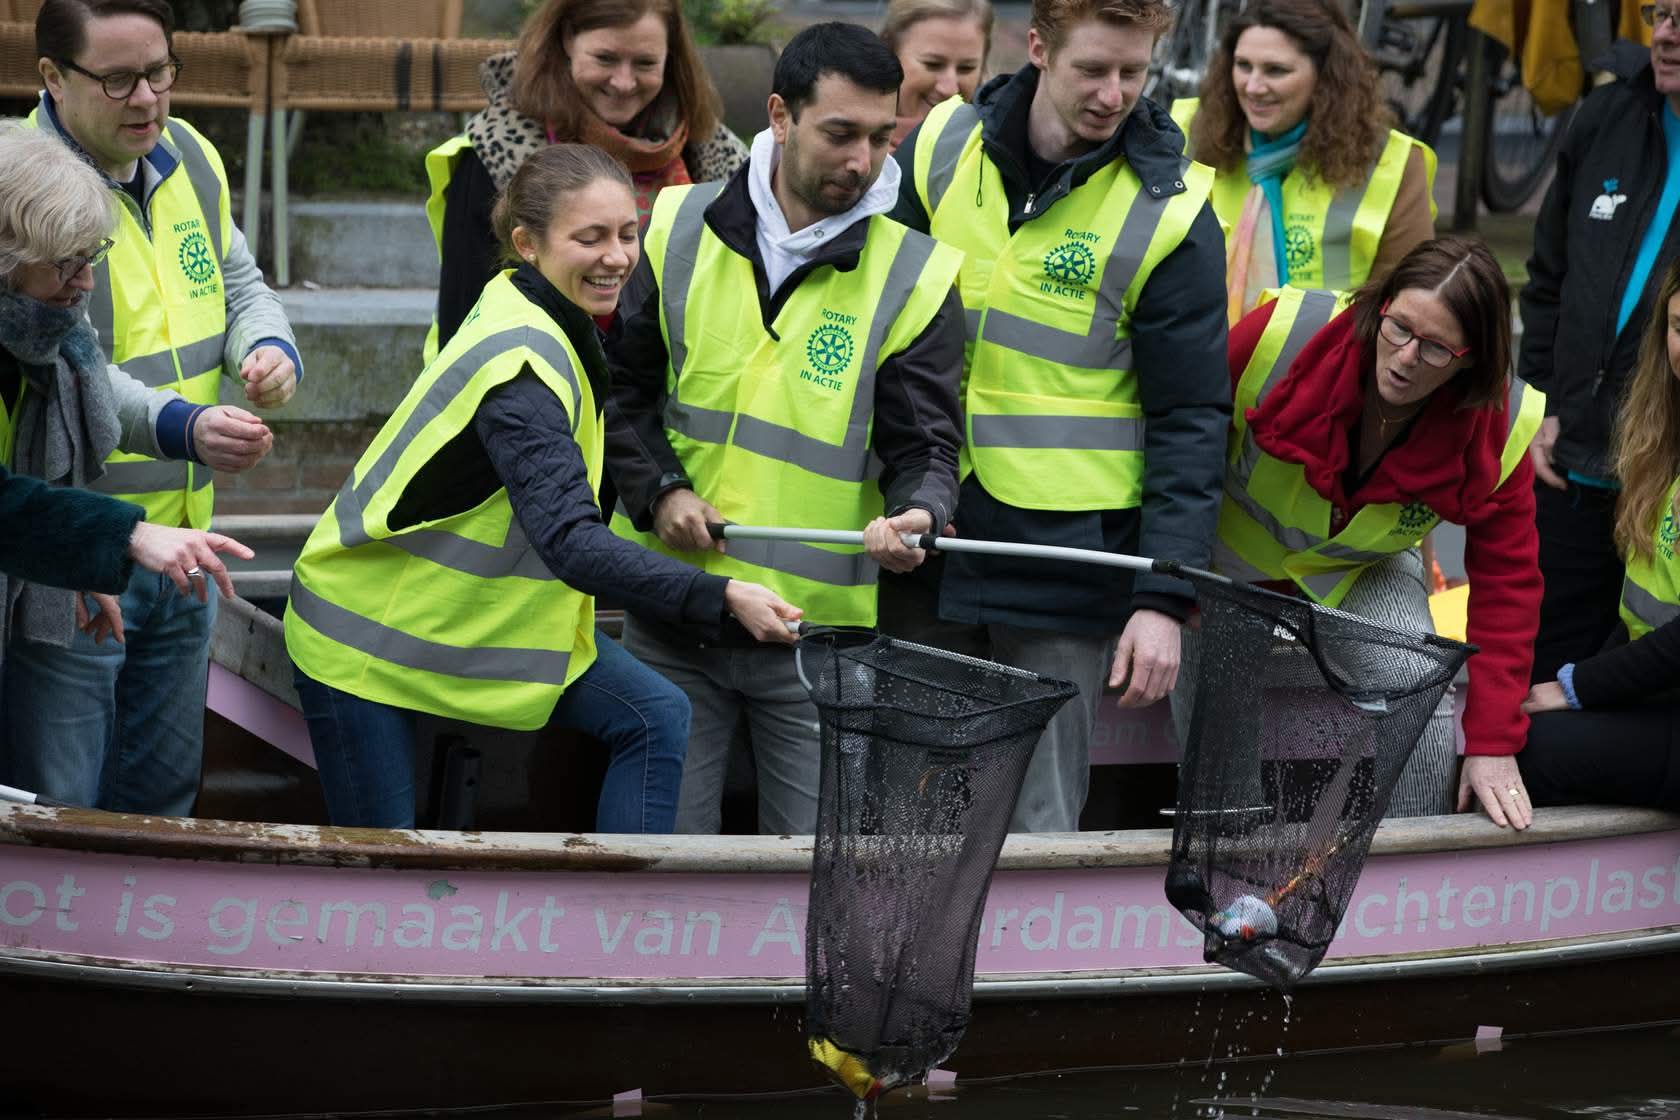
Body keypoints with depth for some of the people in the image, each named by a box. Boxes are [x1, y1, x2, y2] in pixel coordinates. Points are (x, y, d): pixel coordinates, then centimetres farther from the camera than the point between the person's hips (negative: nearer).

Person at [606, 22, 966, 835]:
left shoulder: (913, 277, -3)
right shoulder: (680, 232, 2)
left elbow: (923, 443, -3)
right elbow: (623, 385, 11)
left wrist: (917, 515, -25)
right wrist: (660, 490, -5)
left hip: (818, 628, -1)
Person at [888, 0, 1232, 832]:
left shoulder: (1169, 212, -7)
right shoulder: (940, 148, 2)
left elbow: (1190, 420, -6)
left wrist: (1164, 597, -12)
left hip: (1066, 556, -3)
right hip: (925, 545, 3)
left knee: (1037, 824, -1)